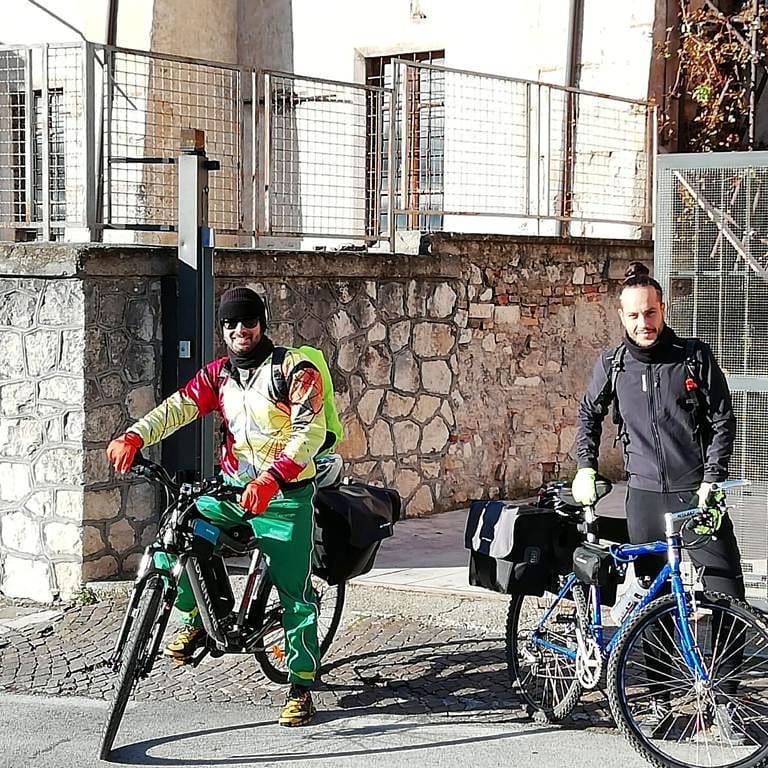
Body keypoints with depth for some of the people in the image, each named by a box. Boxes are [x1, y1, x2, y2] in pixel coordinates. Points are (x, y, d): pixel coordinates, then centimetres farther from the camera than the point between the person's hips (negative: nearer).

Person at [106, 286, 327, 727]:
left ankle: (302, 687, 6)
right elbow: (180, 406, -7)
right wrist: (134, 437, -25)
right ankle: (195, 617, 12)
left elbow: (310, 431, -20)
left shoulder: (294, 369, -9)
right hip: (233, 487, 5)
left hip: (285, 492, -5)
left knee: (295, 591, -3)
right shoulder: (218, 373, 7)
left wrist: (272, 478, -35)